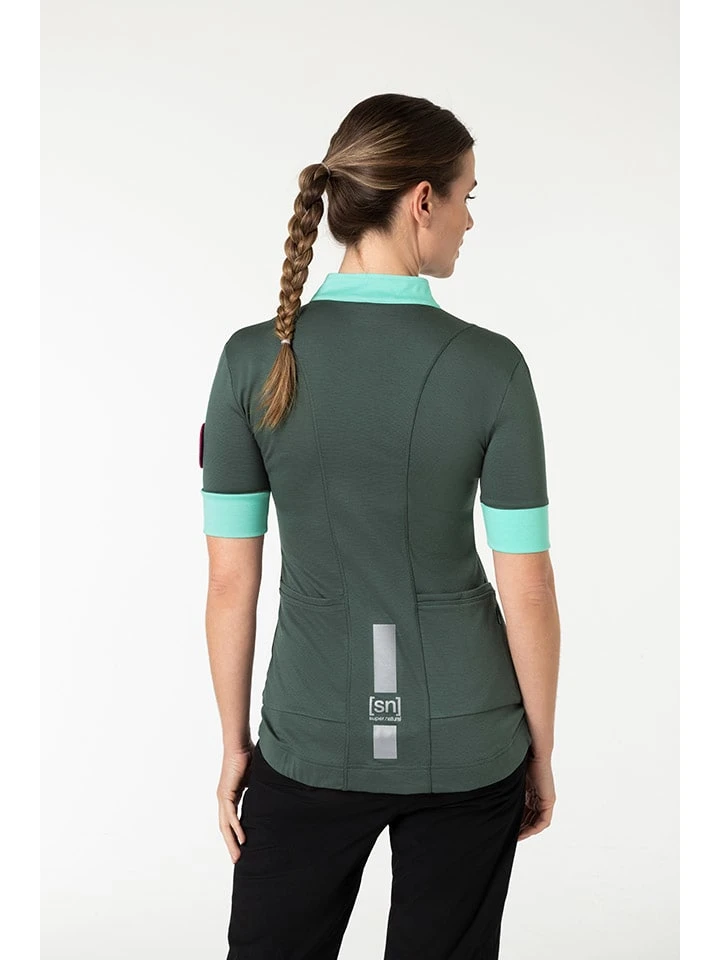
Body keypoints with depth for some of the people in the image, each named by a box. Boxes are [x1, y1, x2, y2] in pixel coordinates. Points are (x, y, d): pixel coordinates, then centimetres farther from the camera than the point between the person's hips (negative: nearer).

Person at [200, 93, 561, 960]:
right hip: (465, 740, 0)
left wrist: (234, 744, 6)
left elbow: (231, 581, -6)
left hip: (315, 736, 1)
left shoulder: (254, 360, -10)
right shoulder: (489, 365, -13)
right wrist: (541, 752, 5)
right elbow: (526, 588, -9)